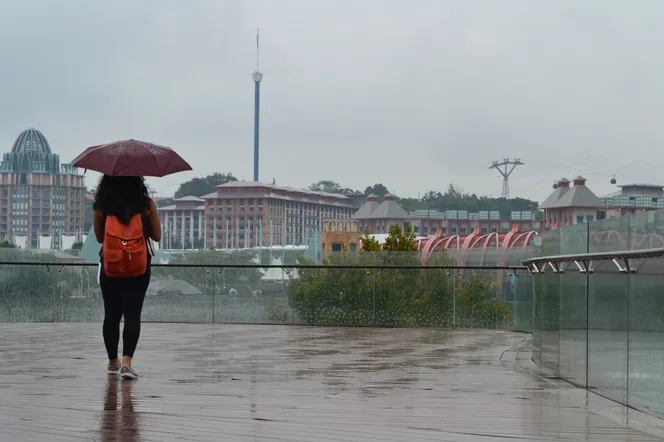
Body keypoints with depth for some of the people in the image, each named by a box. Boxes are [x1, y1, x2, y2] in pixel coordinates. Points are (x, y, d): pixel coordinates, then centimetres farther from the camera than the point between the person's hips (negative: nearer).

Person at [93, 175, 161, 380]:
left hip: (110, 268, 1)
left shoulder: (102, 206, -5)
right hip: (138, 269, -1)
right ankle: (126, 362, -15)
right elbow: (156, 236, 1)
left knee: (111, 315, 14)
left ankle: (113, 362, 24)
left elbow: (99, 237, 5)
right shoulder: (147, 204, -7)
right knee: (132, 315, 0)